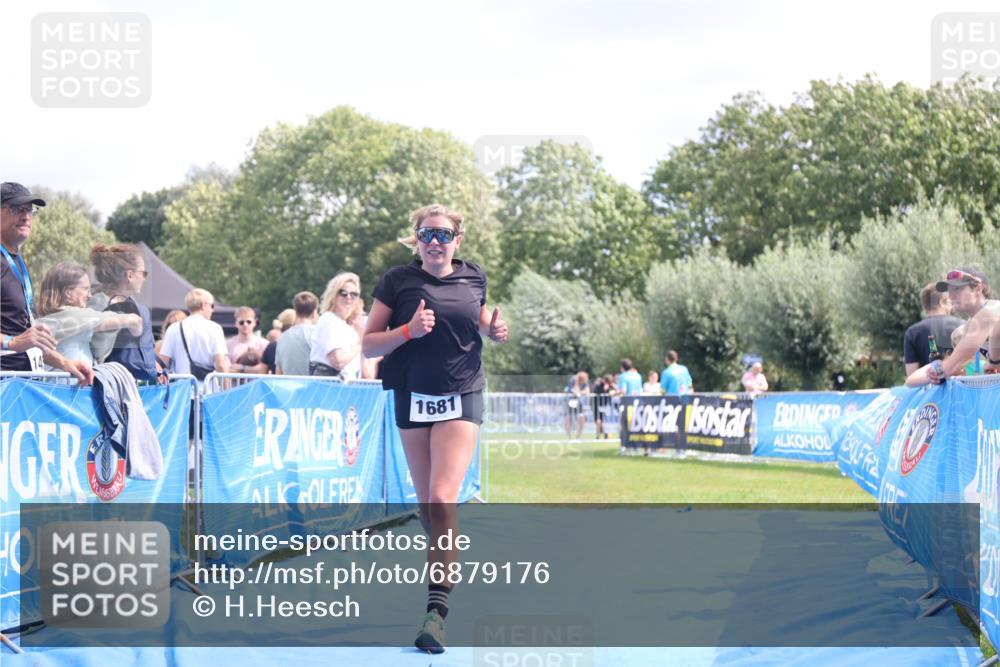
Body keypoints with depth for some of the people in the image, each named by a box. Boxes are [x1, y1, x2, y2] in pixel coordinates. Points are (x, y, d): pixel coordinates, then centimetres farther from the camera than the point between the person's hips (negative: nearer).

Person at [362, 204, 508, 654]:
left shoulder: (473, 279, 5)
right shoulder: (397, 281, -1)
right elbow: (368, 346, -2)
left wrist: (494, 331, 3)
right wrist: (409, 330, -18)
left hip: (461, 400, -1)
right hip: (413, 399, 1)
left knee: (443, 499, -16)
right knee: (426, 504, 8)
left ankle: (437, 609, -18)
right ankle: (444, 569, 34)